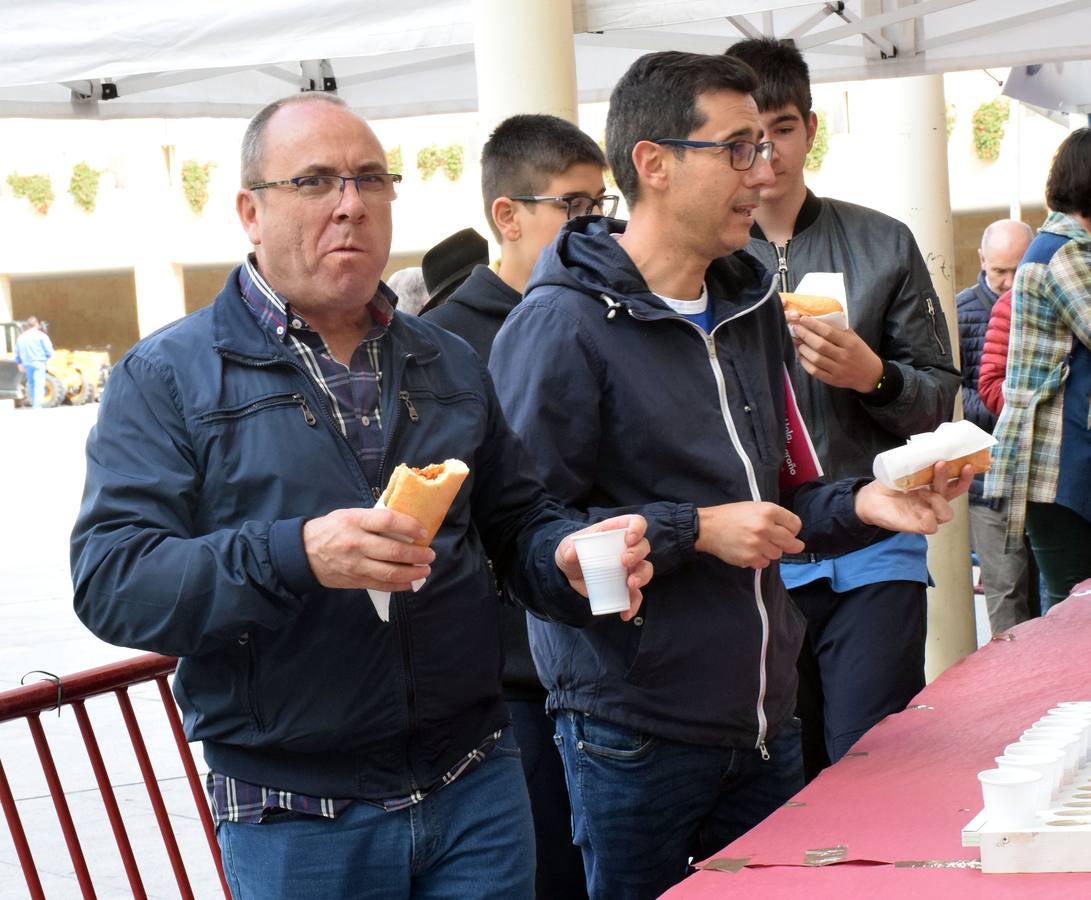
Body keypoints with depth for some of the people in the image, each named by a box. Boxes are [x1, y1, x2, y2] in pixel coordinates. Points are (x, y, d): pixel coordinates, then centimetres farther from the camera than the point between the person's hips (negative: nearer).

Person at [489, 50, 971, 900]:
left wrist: (861, 505, 0)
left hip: (764, 724, 7)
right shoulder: (560, 326, -14)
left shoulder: (753, 306, 11)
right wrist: (694, 531, -21)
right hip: (635, 740, -7)